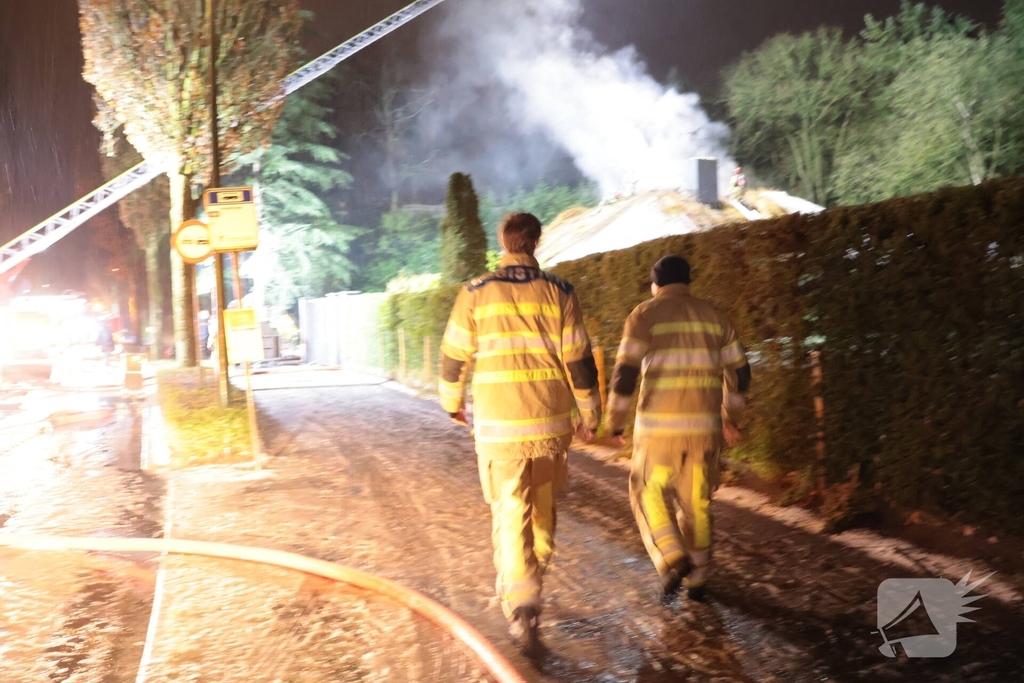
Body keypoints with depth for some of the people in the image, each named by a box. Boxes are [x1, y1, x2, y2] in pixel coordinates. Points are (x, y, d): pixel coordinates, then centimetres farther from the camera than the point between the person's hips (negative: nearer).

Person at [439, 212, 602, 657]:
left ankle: (522, 606, -10)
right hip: (551, 421, 1)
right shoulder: (558, 292, -3)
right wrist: (589, 415, 9)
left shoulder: (476, 294, -3)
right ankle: (532, 577, 38)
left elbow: (453, 357, 3)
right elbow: (579, 361, -3)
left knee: (510, 515, 3)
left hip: (498, 424, -1)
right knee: (543, 502, 22)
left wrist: (452, 402, 20)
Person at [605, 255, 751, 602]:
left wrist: (614, 420, -2)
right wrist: (730, 416, 24)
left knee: (649, 494, 15)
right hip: (703, 425, 4)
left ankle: (673, 561, -2)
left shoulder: (645, 314, -3)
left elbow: (625, 371, -12)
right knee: (696, 502, 17)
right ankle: (696, 578, 22)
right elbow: (739, 372, 12)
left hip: (659, 424, -3)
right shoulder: (714, 316, 10)